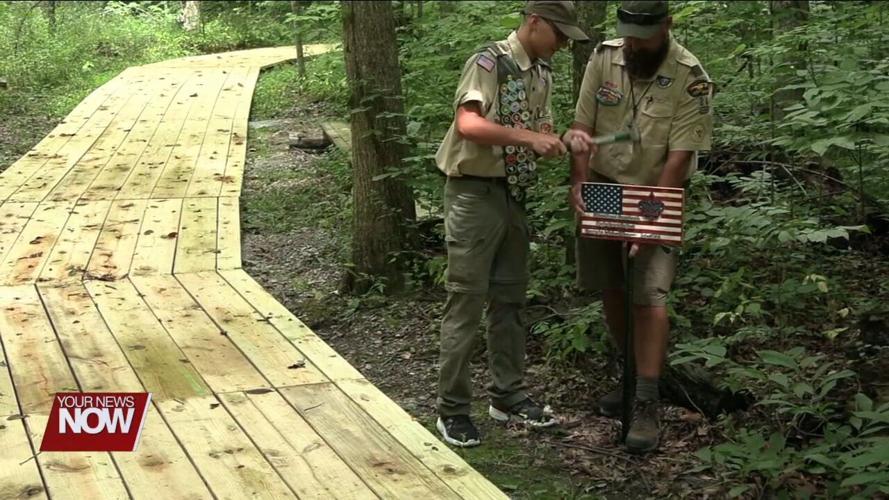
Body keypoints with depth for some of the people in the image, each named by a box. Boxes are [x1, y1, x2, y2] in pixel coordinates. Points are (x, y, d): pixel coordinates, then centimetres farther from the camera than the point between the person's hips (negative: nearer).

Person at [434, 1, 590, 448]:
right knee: (466, 301, -4)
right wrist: (527, 137, -31)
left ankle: (508, 395, 24)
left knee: (509, 298, 13)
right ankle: (452, 409, 4)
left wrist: (564, 141, -6)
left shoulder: (543, 74, 11)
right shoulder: (489, 63, -14)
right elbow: (467, 124, -27)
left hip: (514, 194, 8)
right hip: (474, 193, -8)